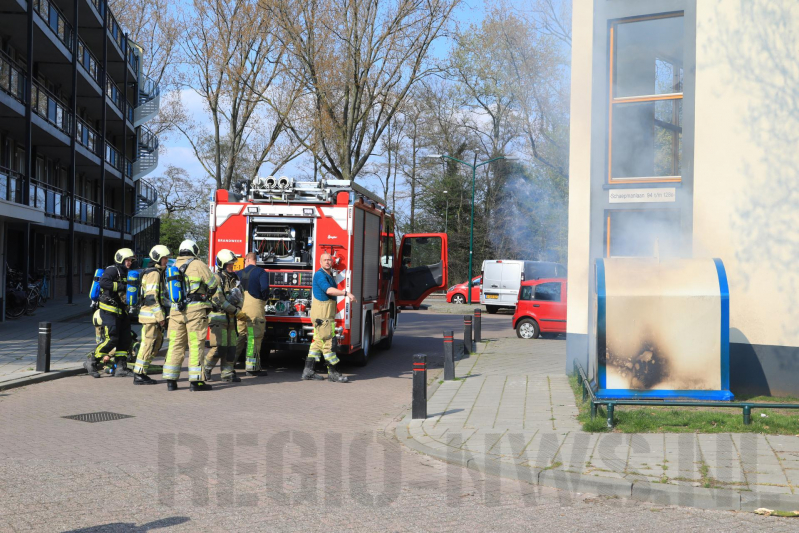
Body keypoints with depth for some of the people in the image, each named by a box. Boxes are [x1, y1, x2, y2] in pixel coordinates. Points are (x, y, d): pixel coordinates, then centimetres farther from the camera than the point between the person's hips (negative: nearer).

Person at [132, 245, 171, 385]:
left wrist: (162, 315, 24)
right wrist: (160, 316, -22)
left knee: (156, 344, 13)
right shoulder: (153, 274, -13)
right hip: (151, 315, -10)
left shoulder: (159, 273, 20)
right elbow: (151, 297, -21)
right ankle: (139, 375, -2)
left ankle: (142, 373, 17)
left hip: (156, 316, 10)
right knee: (148, 345, -7)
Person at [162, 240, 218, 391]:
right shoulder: (198, 265, -5)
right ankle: (196, 381, -3)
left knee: (175, 344, 9)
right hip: (195, 310, -5)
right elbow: (213, 284, 1)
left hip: (176, 311, 5)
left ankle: (171, 380, 9)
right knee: (196, 345, -2)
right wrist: (207, 294, 20)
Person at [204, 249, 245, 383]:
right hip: (218, 317, -8)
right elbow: (218, 299, -19)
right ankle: (205, 369, 3)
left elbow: (239, 296, 14)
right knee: (219, 347, -12)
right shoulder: (216, 278, -11)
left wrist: (238, 307, -8)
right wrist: (236, 311, -17)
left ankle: (227, 373, 9)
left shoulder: (232, 278, 15)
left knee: (231, 347, 5)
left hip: (230, 318, 8)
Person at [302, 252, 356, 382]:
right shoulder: (320, 275, -13)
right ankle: (332, 373, -5)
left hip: (327, 313, 10)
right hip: (321, 312, -10)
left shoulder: (330, 275, 18)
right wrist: (346, 293, -31)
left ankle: (308, 371, 12)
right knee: (327, 342, -7)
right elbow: (328, 290, -27)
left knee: (318, 341, 10)